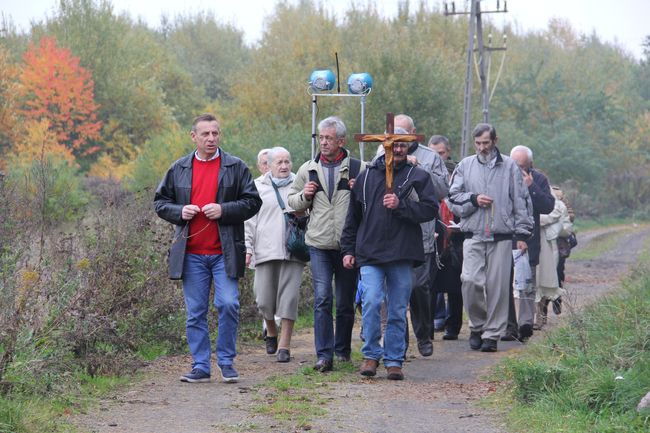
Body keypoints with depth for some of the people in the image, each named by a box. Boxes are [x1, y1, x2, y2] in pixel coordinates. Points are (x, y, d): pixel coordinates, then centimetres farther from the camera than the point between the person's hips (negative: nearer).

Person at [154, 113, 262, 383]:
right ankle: (201, 367, 11)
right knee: (195, 312, 4)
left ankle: (226, 362, 4)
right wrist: (179, 212, -5)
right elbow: (160, 202, 16)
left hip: (224, 252, -2)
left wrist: (224, 210, -12)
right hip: (191, 254, 2)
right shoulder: (179, 169, 11)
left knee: (228, 304, -11)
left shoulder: (236, 167, 5)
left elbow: (252, 202, 3)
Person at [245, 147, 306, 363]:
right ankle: (271, 332, 28)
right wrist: (247, 247, 0)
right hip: (266, 251, 0)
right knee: (264, 299, -1)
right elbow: (250, 220, 8)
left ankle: (284, 345, -3)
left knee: (289, 297, -7)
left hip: (292, 250, 0)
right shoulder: (258, 187, 10)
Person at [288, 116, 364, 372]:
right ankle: (324, 355, -11)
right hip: (319, 245, 1)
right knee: (322, 299, -10)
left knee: (345, 302, 9)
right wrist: (304, 196, -2)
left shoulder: (358, 169, 2)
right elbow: (293, 202, 20)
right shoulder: (308, 170, 9)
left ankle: (342, 349, 24)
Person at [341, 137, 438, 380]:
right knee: (371, 302, -15)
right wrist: (348, 249, 12)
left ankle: (394, 360, 13)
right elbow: (353, 217, 17)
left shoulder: (419, 177, 7)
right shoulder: (367, 177, 12)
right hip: (370, 254, 1)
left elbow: (430, 210, -5)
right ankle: (371, 355, -2)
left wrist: (400, 205, -16)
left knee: (398, 312, 4)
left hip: (402, 254, 0)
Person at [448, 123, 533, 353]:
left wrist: (522, 234, 4)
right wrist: (474, 199, -7)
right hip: (473, 236, 0)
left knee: (497, 286, -2)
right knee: (470, 280, -14)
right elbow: (452, 198, 10)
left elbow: (521, 202, 9)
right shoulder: (465, 166, 11)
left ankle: (492, 334, 6)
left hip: (502, 237, 0)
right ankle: (477, 326, 6)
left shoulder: (509, 166, 8)